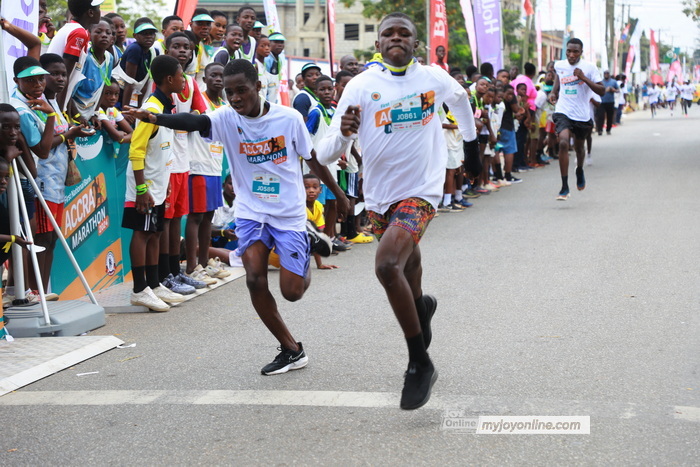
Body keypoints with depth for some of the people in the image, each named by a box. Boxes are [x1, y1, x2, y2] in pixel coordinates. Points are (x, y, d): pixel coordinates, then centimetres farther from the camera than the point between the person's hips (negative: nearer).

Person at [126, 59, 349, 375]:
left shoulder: (288, 118, -10)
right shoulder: (226, 118, -9)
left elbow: (312, 158, 3)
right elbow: (195, 122, -29)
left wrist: (338, 192, 13)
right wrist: (154, 118, -48)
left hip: (289, 212, -2)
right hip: (251, 211, 2)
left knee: (291, 291, -5)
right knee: (254, 278, -15)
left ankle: (308, 241, 28)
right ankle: (291, 350, 3)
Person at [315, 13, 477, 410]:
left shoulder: (434, 78, -5)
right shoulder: (361, 85, -7)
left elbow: (459, 98, 22)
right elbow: (326, 155, -11)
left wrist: (471, 137, 35)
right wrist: (343, 133, -32)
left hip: (421, 191, -3)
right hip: (379, 195, 4)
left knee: (388, 264, -25)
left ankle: (420, 364, -13)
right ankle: (421, 306, 60)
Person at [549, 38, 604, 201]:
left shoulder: (589, 67, -7)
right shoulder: (559, 65, 1)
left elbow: (602, 91, -11)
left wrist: (584, 78, -22)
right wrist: (554, 92, 6)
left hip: (582, 114, 0)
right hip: (563, 112, 0)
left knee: (578, 146, 18)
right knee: (563, 143, -23)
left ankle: (580, 170, 55)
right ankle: (564, 187, -21)